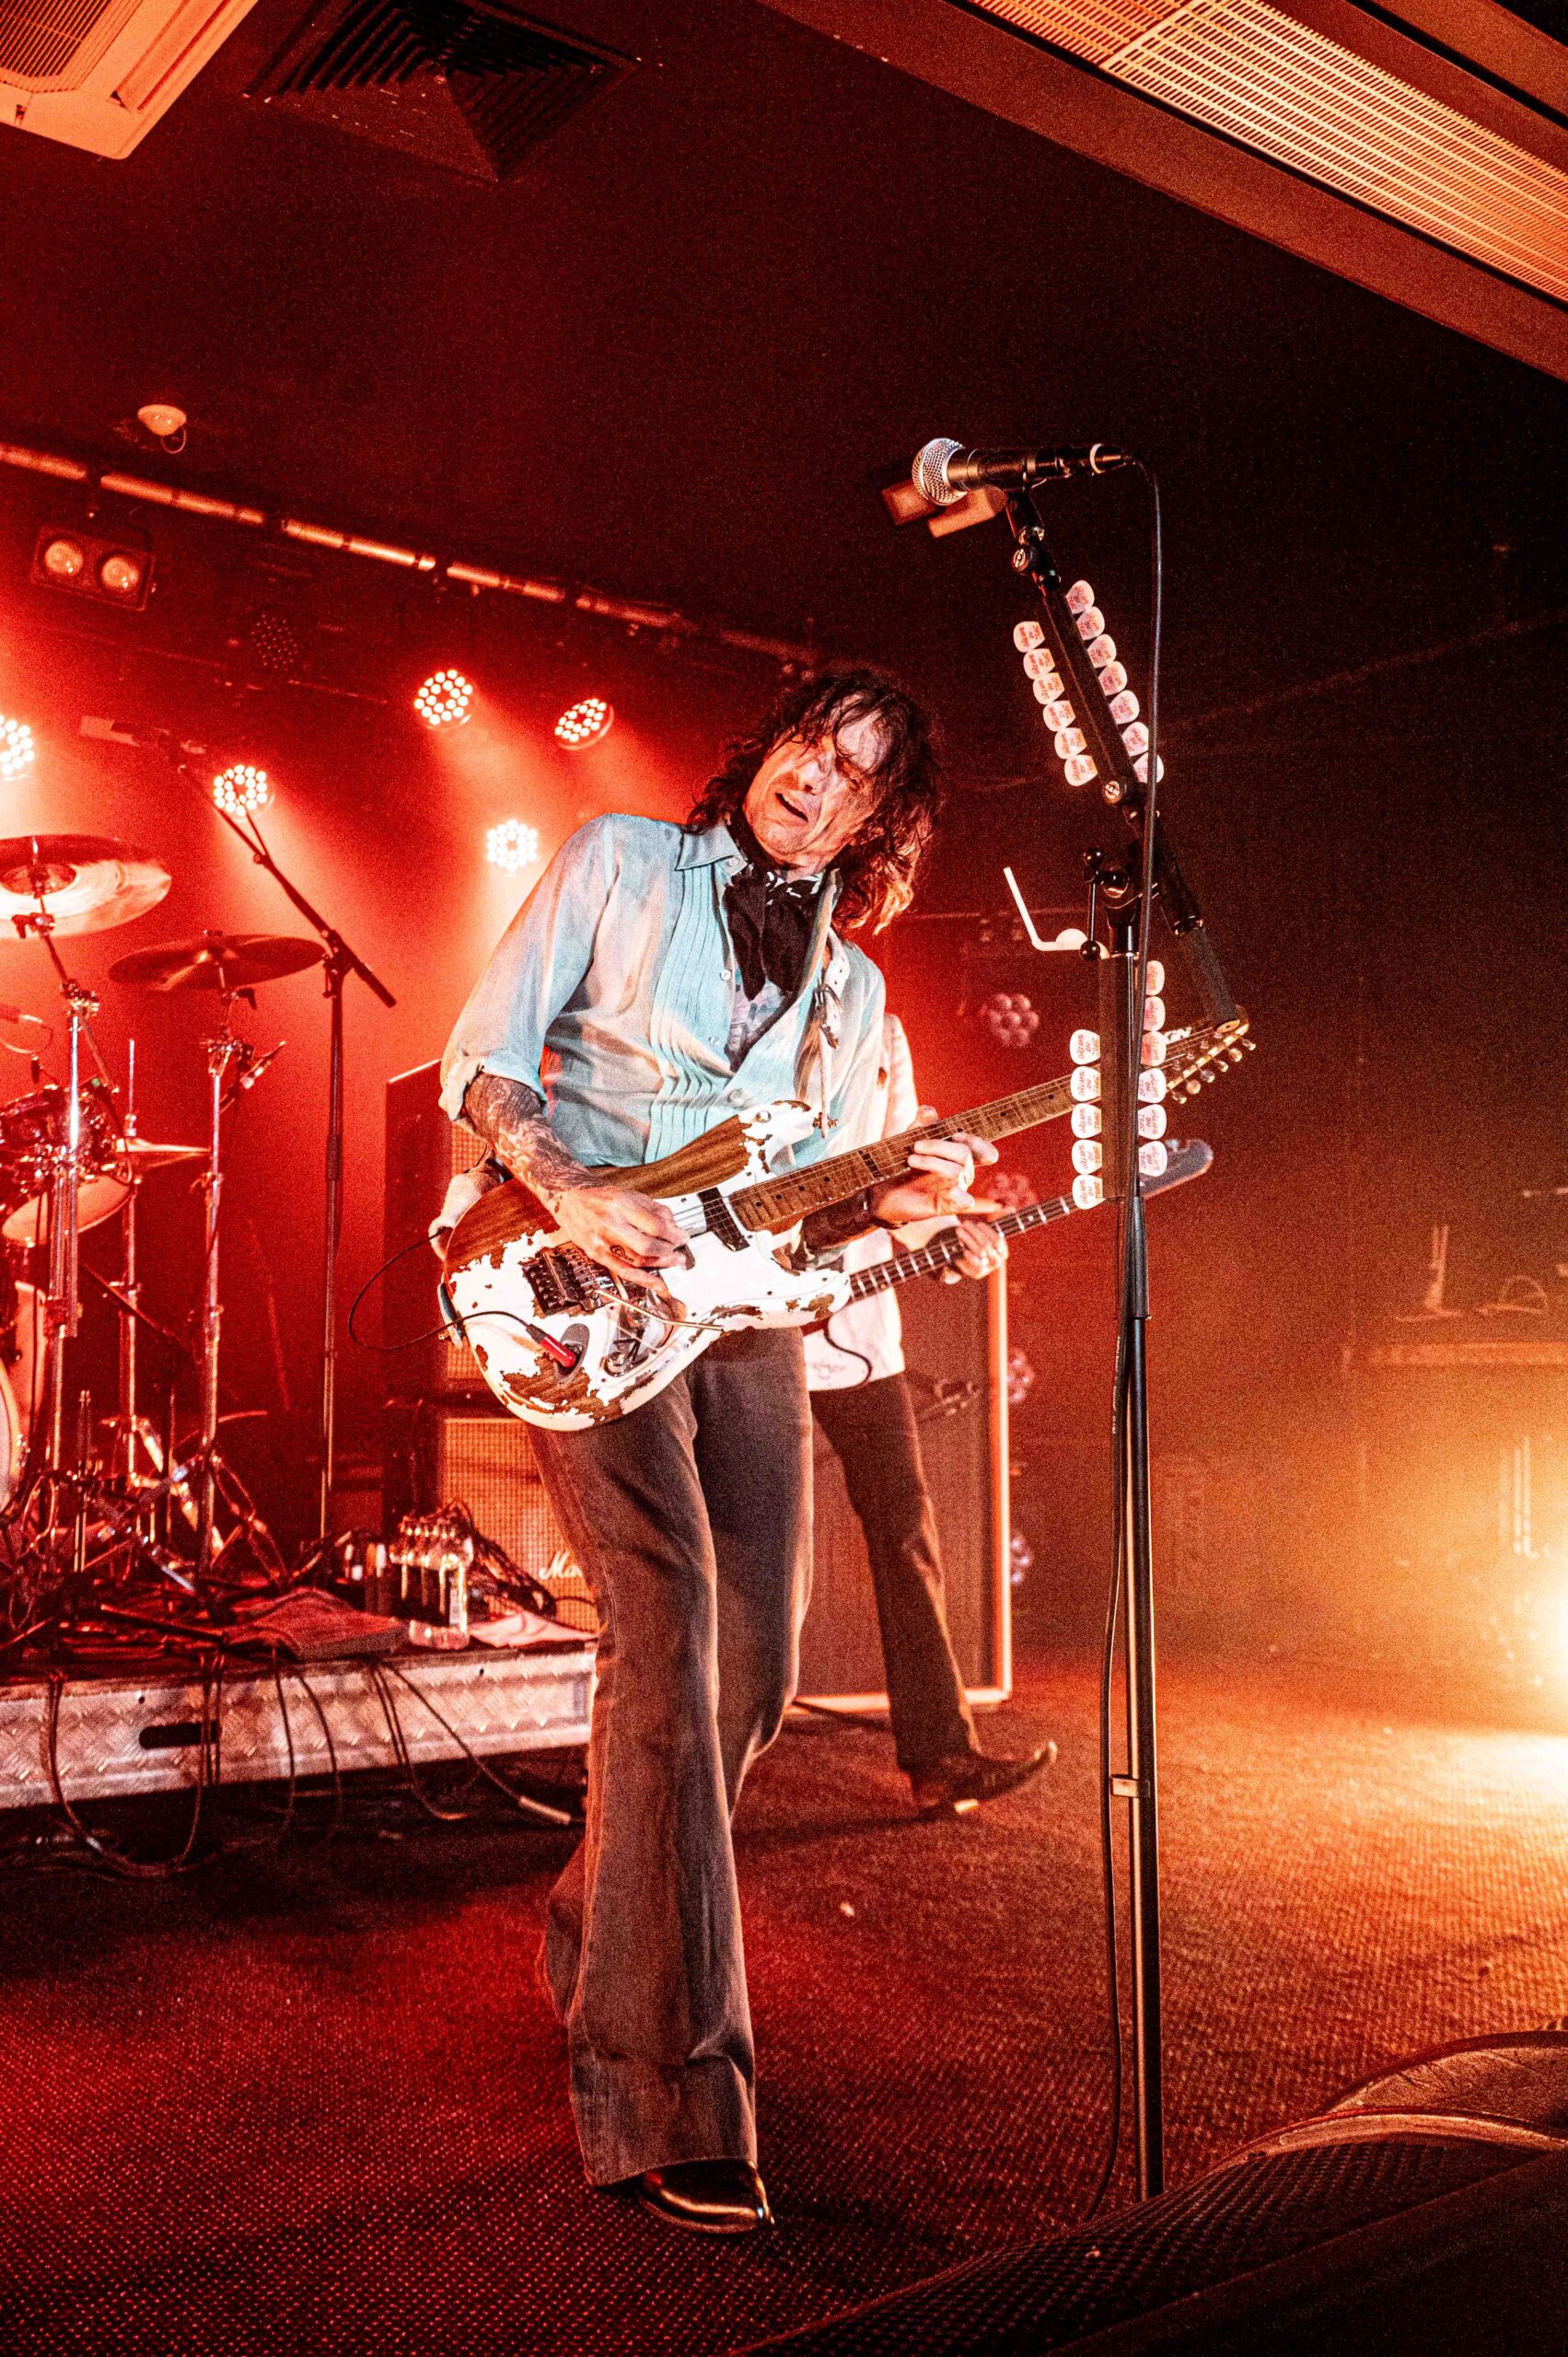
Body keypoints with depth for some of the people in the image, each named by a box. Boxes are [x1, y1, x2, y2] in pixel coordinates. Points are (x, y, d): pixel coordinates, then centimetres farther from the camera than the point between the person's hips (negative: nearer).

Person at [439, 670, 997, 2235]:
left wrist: (896, 1203, -8)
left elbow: (798, 1216, 13)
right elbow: (479, 1061, -1)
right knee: (667, 1628, -19)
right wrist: (567, 1195, -18)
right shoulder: (621, 864, 4)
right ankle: (669, 2090, -13)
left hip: (742, 1315, 6)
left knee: (752, 1669, 4)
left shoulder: (850, 989, 15)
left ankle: (598, 1944, 30)